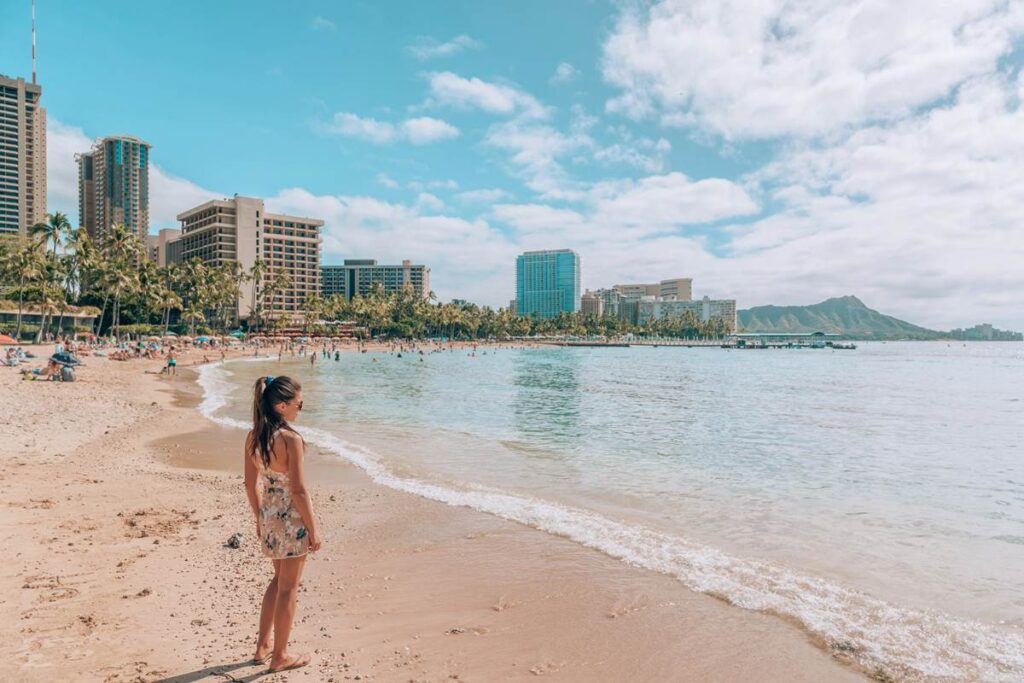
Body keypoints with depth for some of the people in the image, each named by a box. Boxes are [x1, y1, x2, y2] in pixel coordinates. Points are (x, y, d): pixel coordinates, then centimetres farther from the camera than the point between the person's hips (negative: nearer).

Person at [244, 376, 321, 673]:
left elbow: (251, 484, 7)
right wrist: (314, 529, -12)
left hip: (269, 516, 7)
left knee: (279, 579, 26)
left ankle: (262, 646, 37)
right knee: (288, 588, 10)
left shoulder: (253, 437, -1)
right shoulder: (292, 439, -23)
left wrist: (259, 518, 19)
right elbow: (299, 490, -21)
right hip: (292, 519, -7)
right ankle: (280, 656, 26)